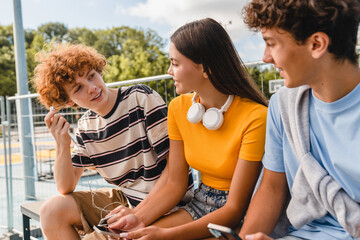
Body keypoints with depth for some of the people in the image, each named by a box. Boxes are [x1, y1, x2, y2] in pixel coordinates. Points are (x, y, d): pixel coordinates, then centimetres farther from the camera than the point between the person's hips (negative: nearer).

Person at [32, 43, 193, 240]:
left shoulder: (141, 98, -15)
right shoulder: (85, 126, 3)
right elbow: (66, 188, 3)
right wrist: (62, 146, -15)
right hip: (124, 198, 6)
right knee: (52, 211, -5)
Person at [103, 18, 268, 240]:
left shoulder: (255, 117, -22)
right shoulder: (178, 108, -2)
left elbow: (234, 209, -20)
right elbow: (175, 184, 0)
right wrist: (139, 217, -16)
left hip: (240, 218, -5)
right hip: (199, 206, 5)